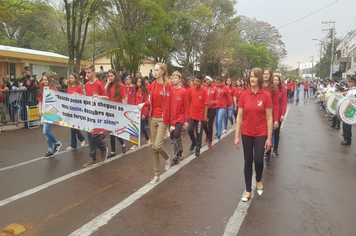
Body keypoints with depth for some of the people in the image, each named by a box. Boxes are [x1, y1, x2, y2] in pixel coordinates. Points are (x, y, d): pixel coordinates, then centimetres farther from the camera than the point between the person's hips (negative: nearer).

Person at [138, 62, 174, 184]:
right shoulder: (153, 84, 8)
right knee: (154, 147, 7)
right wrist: (144, 104, -5)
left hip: (162, 119, -6)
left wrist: (172, 123, -12)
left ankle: (167, 157, 23)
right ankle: (156, 175, 18)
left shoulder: (168, 86, -10)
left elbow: (170, 105, -12)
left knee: (158, 145, -14)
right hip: (153, 117, 6)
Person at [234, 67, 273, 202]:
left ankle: (258, 180, 30)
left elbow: (269, 118, -5)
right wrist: (236, 136, -3)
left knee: (258, 160, -5)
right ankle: (248, 190, 23)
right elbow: (239, 117, -1)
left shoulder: (266, 95, -8)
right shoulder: (244, 95, -3)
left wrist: (269, 138, -8)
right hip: (246, 133, 2)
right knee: (248, 161, 9)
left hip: (261, 133, -2)